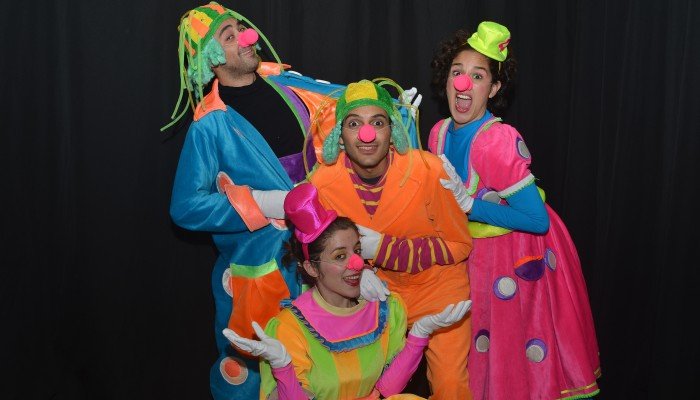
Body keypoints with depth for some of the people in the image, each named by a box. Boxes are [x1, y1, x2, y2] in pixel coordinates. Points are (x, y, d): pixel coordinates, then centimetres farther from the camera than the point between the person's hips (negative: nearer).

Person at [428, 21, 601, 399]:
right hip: (471, 252, 7)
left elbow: (537, 219, -28)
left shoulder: (500, 140, -27)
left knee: (519, 347, 8)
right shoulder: (439, 133, -5)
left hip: (518, 253, -7)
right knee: (479, 342, 21)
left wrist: (467, 205, -26)